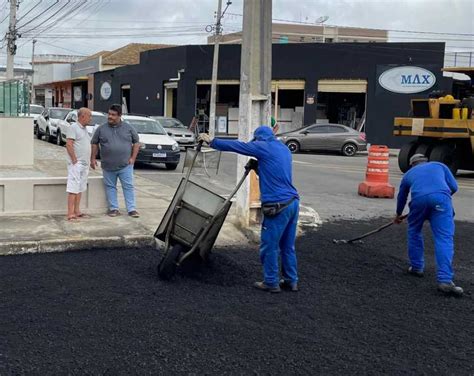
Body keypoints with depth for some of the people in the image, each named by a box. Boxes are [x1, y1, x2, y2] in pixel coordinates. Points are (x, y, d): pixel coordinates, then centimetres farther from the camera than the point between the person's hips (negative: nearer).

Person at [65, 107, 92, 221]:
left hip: (85, 164, 9)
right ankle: (70, 214, -11)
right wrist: (75, 160, -18)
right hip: (76, 164, -9)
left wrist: (88, 162, 15)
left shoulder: (84, 129, 18)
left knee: (80, 189, 11)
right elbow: (69, 145, -17)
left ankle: (77, 211, 16)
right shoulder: (73, 128, -10)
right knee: (73, 189, -10)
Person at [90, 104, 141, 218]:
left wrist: (133, 158, -1)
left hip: (125, 165, -1)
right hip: (108, 166, 1)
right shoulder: (101, 129, 4)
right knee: (110, 187, 6)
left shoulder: (128, 128, 3)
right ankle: (113, 209, 14)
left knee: (128, 187, -2)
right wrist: (93, 158, 3)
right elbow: (94, 144, 11)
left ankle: (132, 209, 2)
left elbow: (136, 142, 8)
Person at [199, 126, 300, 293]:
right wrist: (257, 166, 27)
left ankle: (271, 282, 11)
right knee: (288, 246, 15)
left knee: (269, 246, 3)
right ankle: (291, 281, 21)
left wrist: (211, 141, 7)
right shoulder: (284, 149, 19)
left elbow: (236, 145, -1)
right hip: (293, 202, 8)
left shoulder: (264, 147, -4)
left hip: (278, 205, -8)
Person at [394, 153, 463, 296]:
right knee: (444, 239, -5)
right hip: (441, 198, -1)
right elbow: (453, 187, 22)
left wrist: (398, 215, 63)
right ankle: (445, 280, -15)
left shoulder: (408, 174, 35)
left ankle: (416, 267, 32)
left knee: (414, 233, 25)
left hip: (419, 199, 1)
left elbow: (401, 197, 47)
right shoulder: (439, 165, 33)